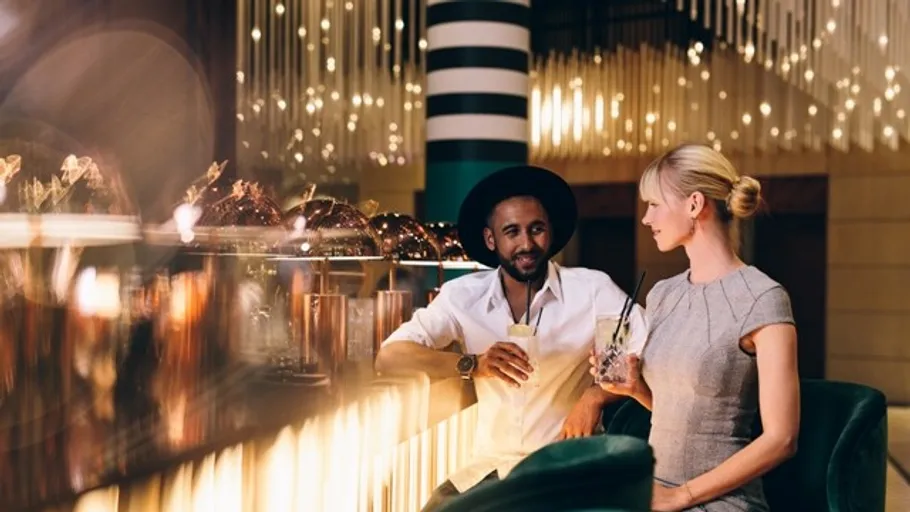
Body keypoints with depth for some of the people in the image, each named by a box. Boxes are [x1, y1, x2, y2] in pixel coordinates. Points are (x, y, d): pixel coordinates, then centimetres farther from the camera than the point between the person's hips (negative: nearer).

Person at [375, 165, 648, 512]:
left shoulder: (592, 290, -7)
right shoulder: (464, 295, -2)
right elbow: (388, 357, -11)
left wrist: (595, 396, -24)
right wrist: (472, 364, -25)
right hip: (490, 466, 3)